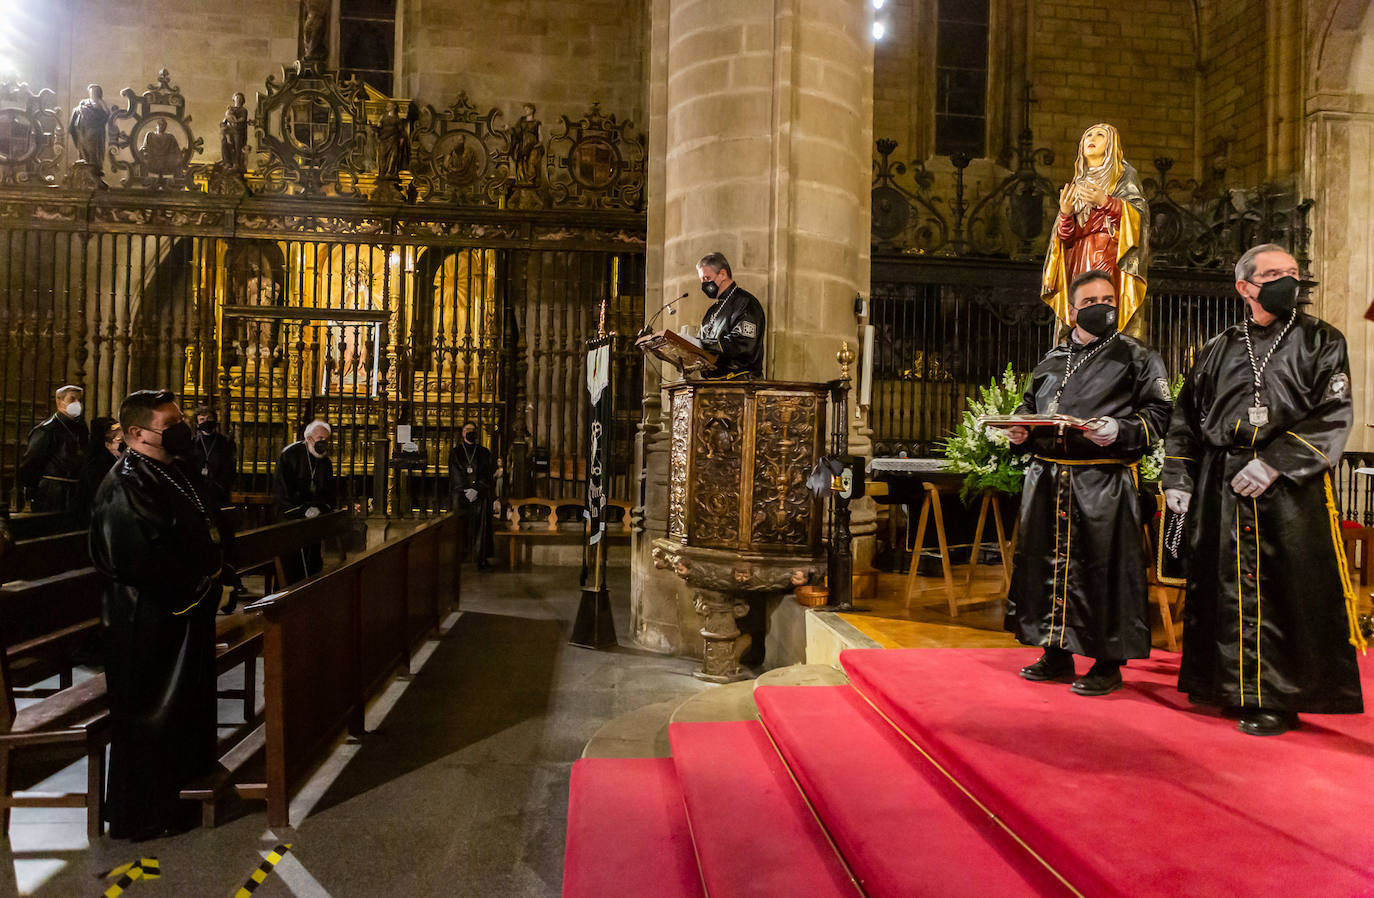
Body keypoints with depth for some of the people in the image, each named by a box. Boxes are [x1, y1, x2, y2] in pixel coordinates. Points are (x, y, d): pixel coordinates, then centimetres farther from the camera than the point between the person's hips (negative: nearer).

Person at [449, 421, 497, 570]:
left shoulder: (484, 452, 13)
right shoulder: (455, 452, 12)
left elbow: (488, 474, 4)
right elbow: (455, 474, 4)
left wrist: (476, 489, -10)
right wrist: (467, 490, -10)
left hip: (481, 494, -1)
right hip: (461, 493, 1)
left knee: (480, 525, -15)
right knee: (461, 525, -10)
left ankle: (482, 559, -18)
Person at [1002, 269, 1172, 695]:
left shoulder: (1137, 357, 5)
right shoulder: (1051, 361, 18)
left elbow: (1158, 413, -2)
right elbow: (1030, 406, 26)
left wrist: (1120, 431, -18)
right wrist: (1020, 429, 5)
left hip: (1103, 481, -5)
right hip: (1046, 477, 5)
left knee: (1102, 568, -3)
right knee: (1048, 562, 9)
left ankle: (1108, 663, 10)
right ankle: (1057, 654, 22)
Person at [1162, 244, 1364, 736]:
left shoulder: (1320, 341, 6)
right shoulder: (1219, 350, 14)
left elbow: (1333, 417, -5)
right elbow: (1186, 418, 16)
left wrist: (1273, 463, -16)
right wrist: (1178, 479, 7)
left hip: (1290, 488, -3)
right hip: (1222, 488, 3)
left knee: (1287, 592, -3)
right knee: (1226, 584, 5)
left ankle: (1277, 699, 7)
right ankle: (1230, 685, 18)